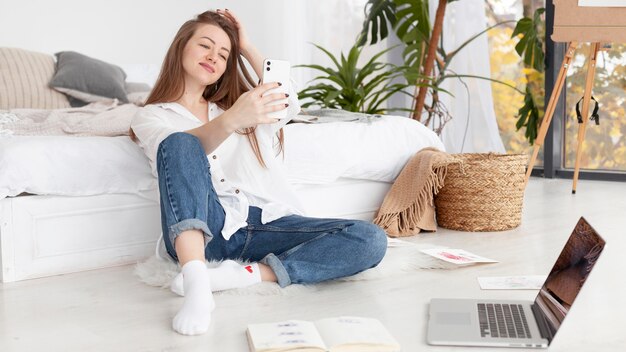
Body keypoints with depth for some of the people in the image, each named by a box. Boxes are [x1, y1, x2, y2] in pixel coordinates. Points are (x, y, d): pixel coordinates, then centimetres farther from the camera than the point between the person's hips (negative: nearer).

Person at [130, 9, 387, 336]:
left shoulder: (228, 105, 30)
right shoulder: (150, 116, 15)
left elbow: (287, 104, 8)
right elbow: (180, 149, -12)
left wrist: (246, 47, 15)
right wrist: (231, 121, -32)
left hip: (265, 223, 4)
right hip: (202, 227, -4)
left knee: (370, 240, -19)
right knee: (180, 144, -33)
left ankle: (246, 274, -30)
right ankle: (196, 283, -46)